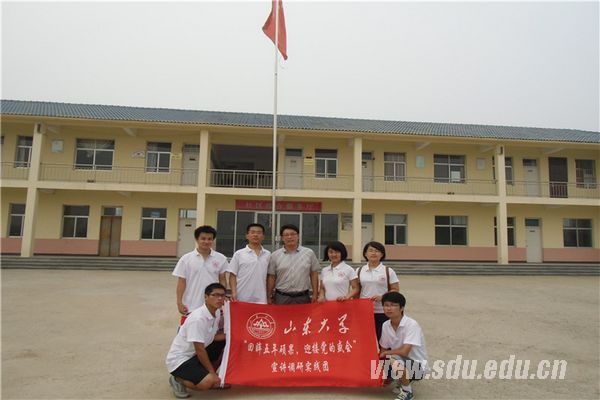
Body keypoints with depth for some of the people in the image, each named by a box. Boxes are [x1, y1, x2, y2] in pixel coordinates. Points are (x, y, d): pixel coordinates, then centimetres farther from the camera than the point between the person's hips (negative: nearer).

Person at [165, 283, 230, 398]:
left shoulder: (217, 313, -3)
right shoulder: (198, 318, -29)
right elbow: (200, 350, -25)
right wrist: (212, 373, -16)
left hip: (194, 355, 9)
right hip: (178, 359, -9)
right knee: (208, 382, -27)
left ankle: (209, 378, 12)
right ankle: (177, 380, 0)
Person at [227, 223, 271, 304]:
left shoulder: (268, 255, 7)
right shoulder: (239, 254, 1)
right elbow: (232, 275, 1)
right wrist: (234, 293, -10)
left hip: (261, 300, 2)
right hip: (242, 299, -2)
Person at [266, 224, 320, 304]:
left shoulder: (309, 253, 3)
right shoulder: (275, 255, 2)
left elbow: (314, 274, 6)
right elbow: (271, 277, 4)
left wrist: (315, 294, 2)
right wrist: (269, 297, 2)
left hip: (303, 298, 0)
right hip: (281, 298, 0)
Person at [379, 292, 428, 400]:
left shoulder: (411, 325, -24)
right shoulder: (385, 325, -4)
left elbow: (404, 351, -29)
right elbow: (383, 350, 4)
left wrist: (386, 353, -13)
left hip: (417, 364, -7)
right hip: (400, 360, 7)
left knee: (394, 361, -35)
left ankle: (407, 391, -5)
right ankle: (404, 380, 16)